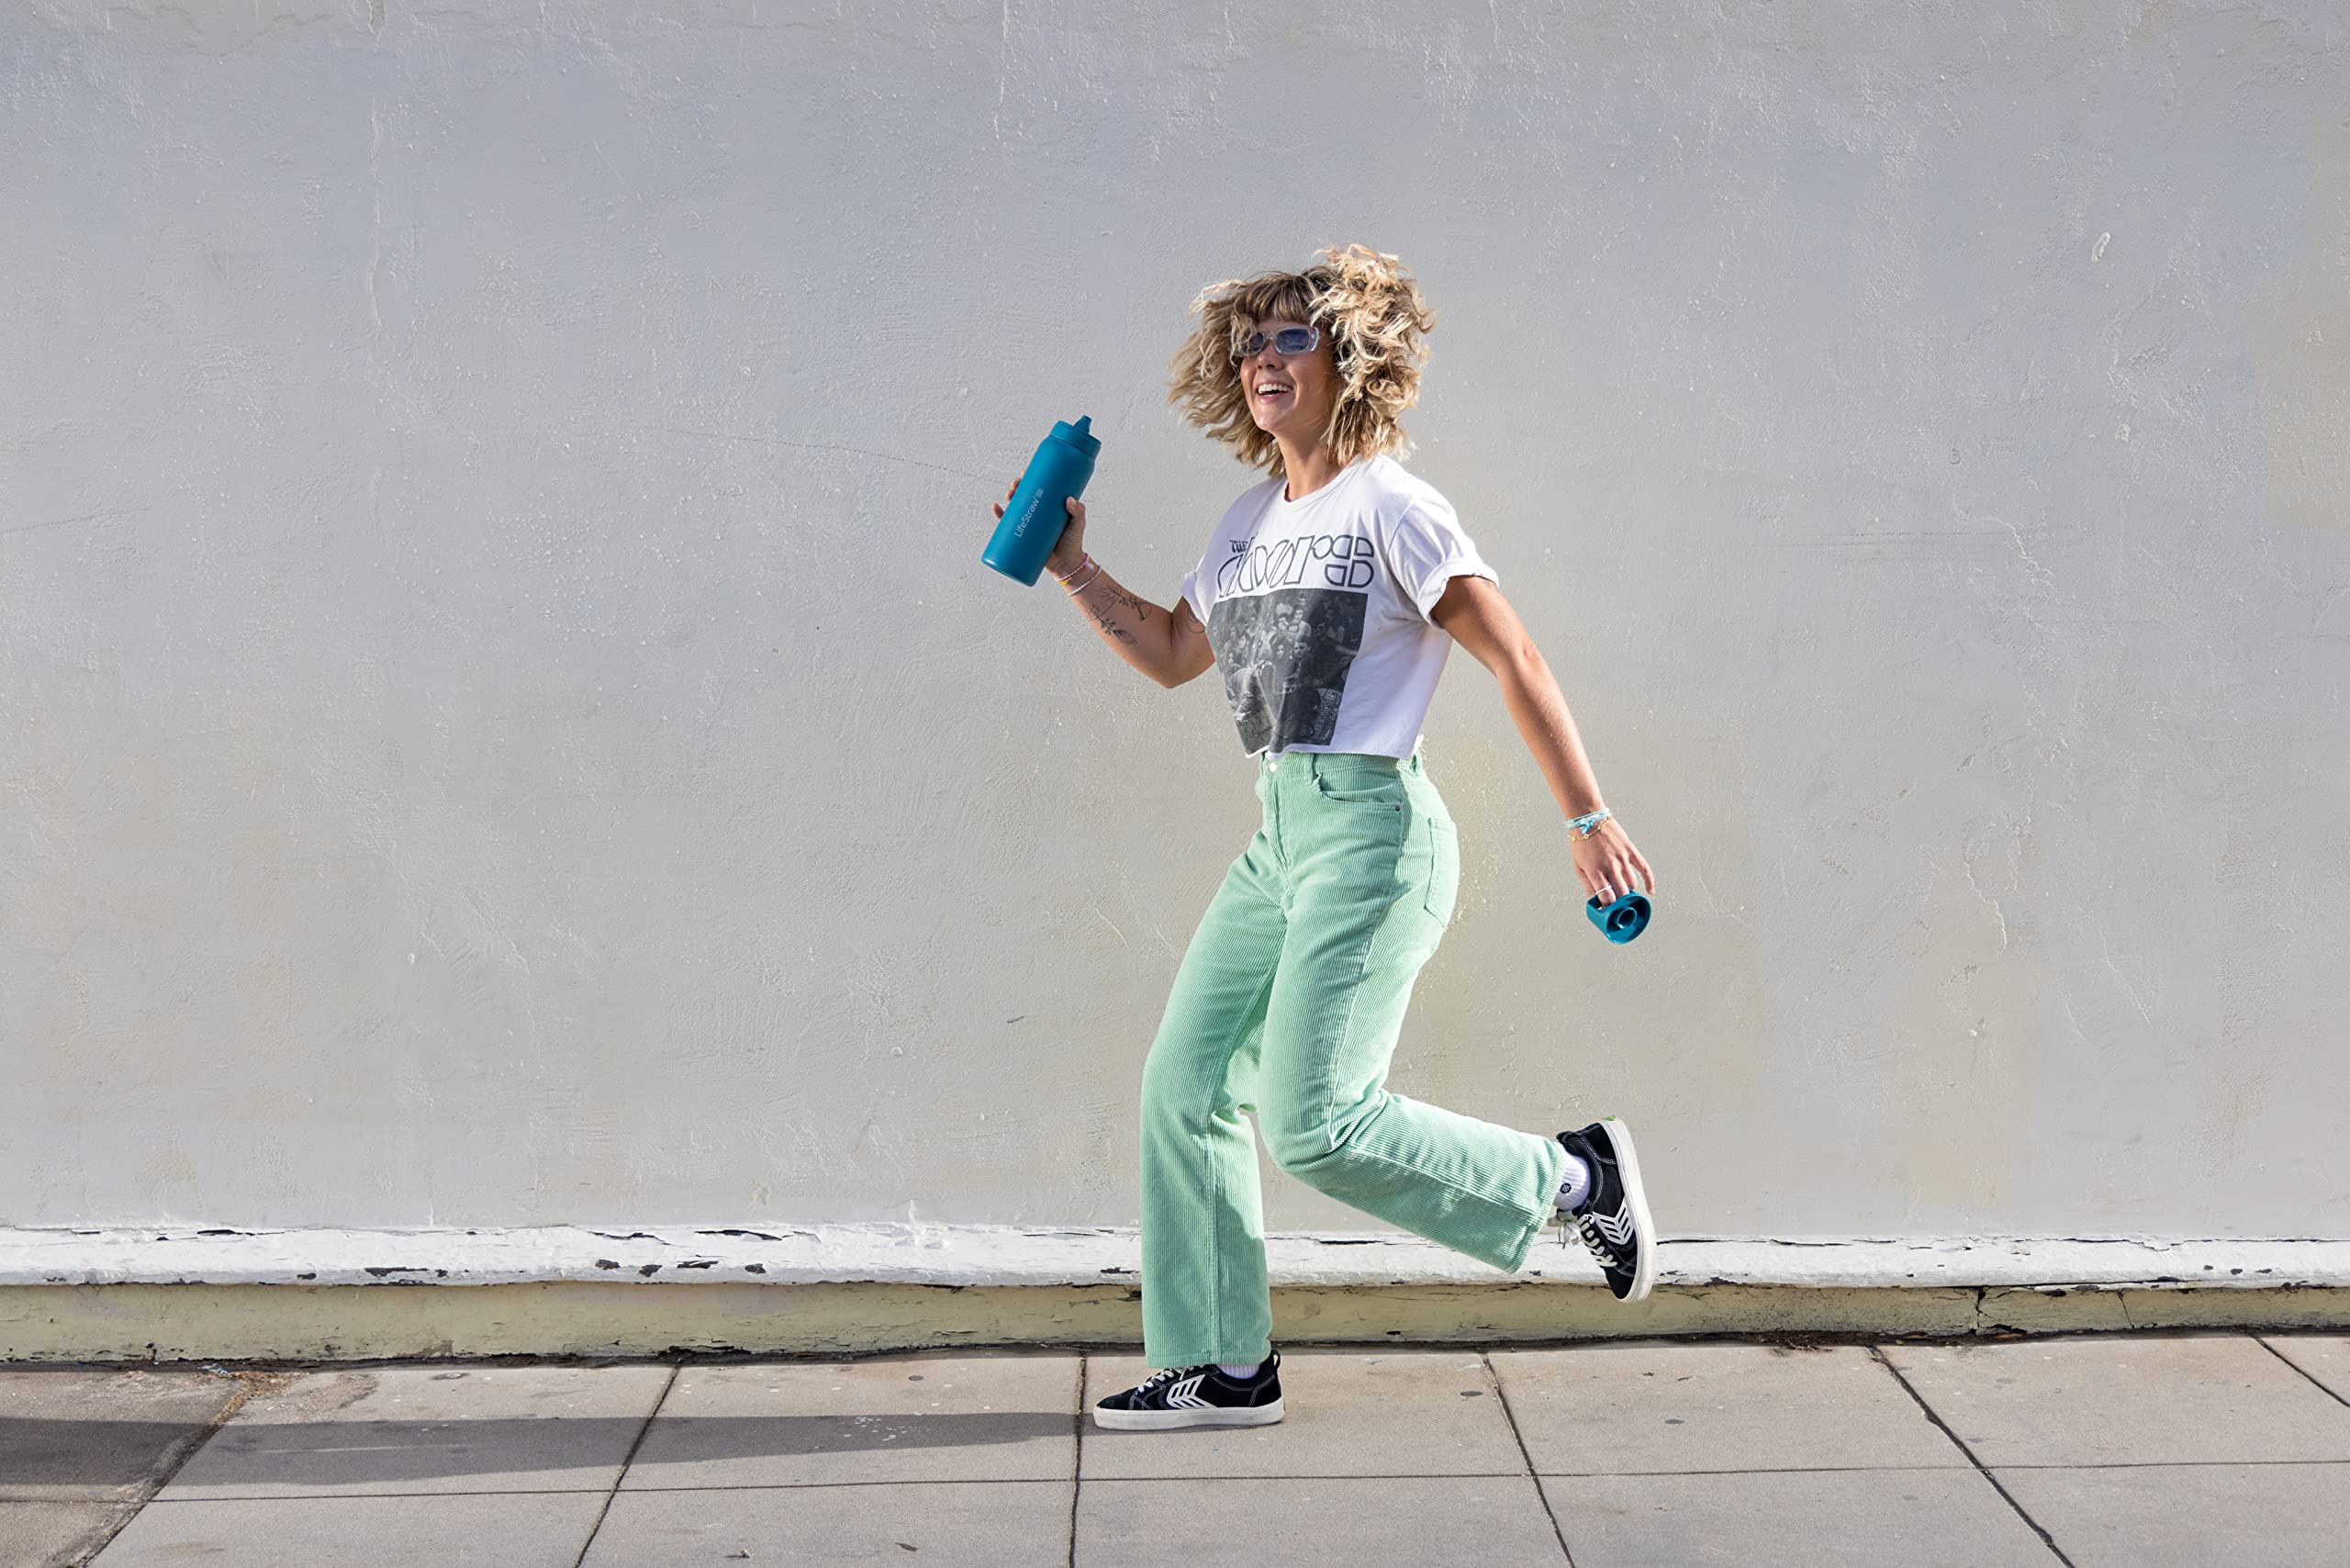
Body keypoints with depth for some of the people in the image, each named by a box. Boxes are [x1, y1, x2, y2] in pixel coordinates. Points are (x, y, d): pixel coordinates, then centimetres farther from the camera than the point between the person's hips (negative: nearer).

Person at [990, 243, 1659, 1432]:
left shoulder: (1389, 507, -7)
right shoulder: (1249, 522, 16)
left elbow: (1514, 658, -10)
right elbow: (1172, 654, 29)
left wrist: (1588, 820, -14)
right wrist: (1073, 571, 18)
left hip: (1373, 829, -8)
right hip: (1279, 837, 8)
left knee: (1316, 1122, -12)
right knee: (1186, 1086, 4)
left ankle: (1574, 1180, 8)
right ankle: (1223, 1368, 14)